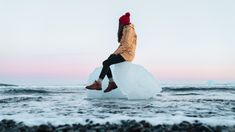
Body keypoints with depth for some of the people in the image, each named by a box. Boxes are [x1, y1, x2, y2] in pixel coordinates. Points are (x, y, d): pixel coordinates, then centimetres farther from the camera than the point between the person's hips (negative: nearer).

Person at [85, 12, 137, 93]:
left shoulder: (129, 29, -10)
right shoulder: (125, 29, 20)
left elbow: (127, 45, -19)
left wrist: (116, 52, -16)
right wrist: (115, 52, 5)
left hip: (127, 54, -9)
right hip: (123, 52, 9)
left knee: (106, 63, -20)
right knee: (105, 63, -1)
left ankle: (98, 84, -19)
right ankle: (112, 83, 0)